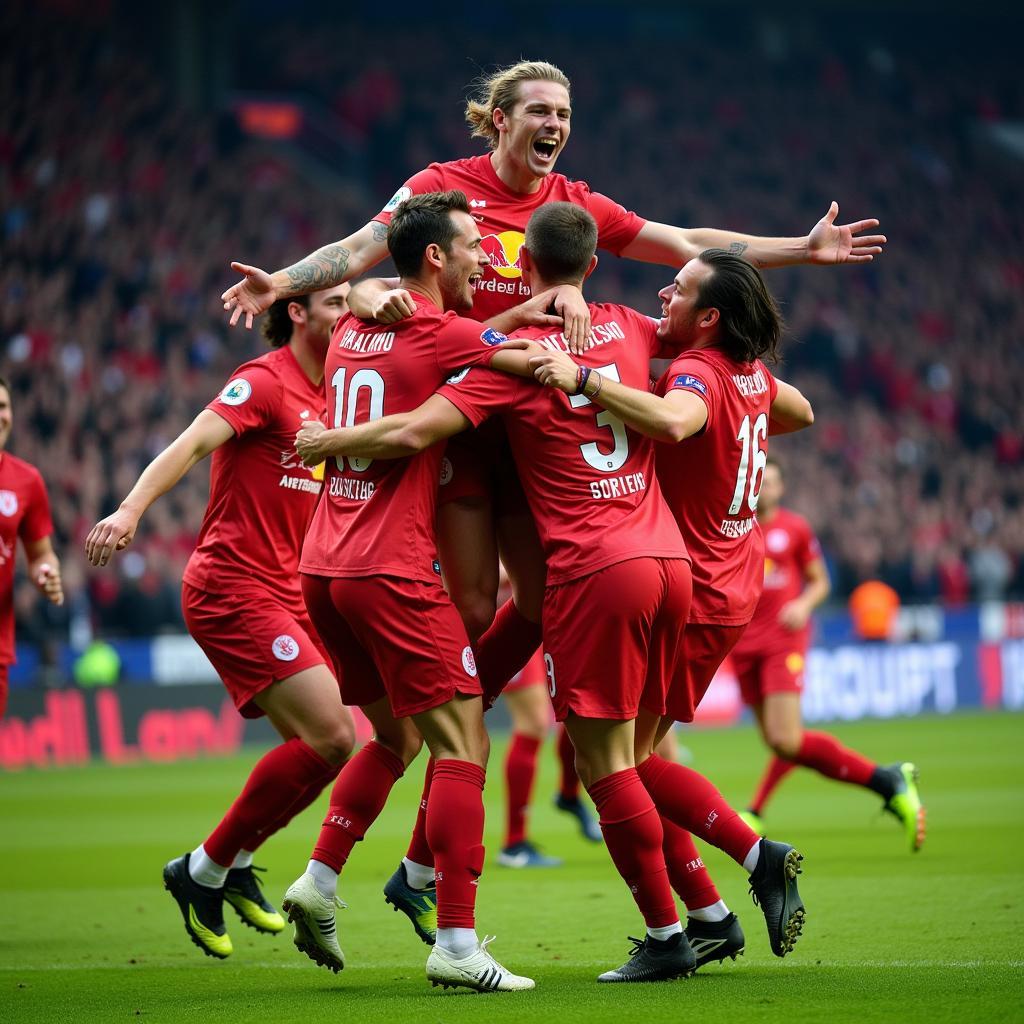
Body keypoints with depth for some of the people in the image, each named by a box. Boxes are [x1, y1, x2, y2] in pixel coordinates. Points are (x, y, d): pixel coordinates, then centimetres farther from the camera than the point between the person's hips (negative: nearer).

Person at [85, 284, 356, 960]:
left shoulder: (329, 392, 15)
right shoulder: (264, 381, -11)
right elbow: (193, 443, -23)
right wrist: (131, 510, -38)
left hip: (287, 593, 9)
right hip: (234, 590, -9)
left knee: (329, 744, 7)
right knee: (328, 737, -16)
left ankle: (235, 865, 26)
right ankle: (204, 872, -2)